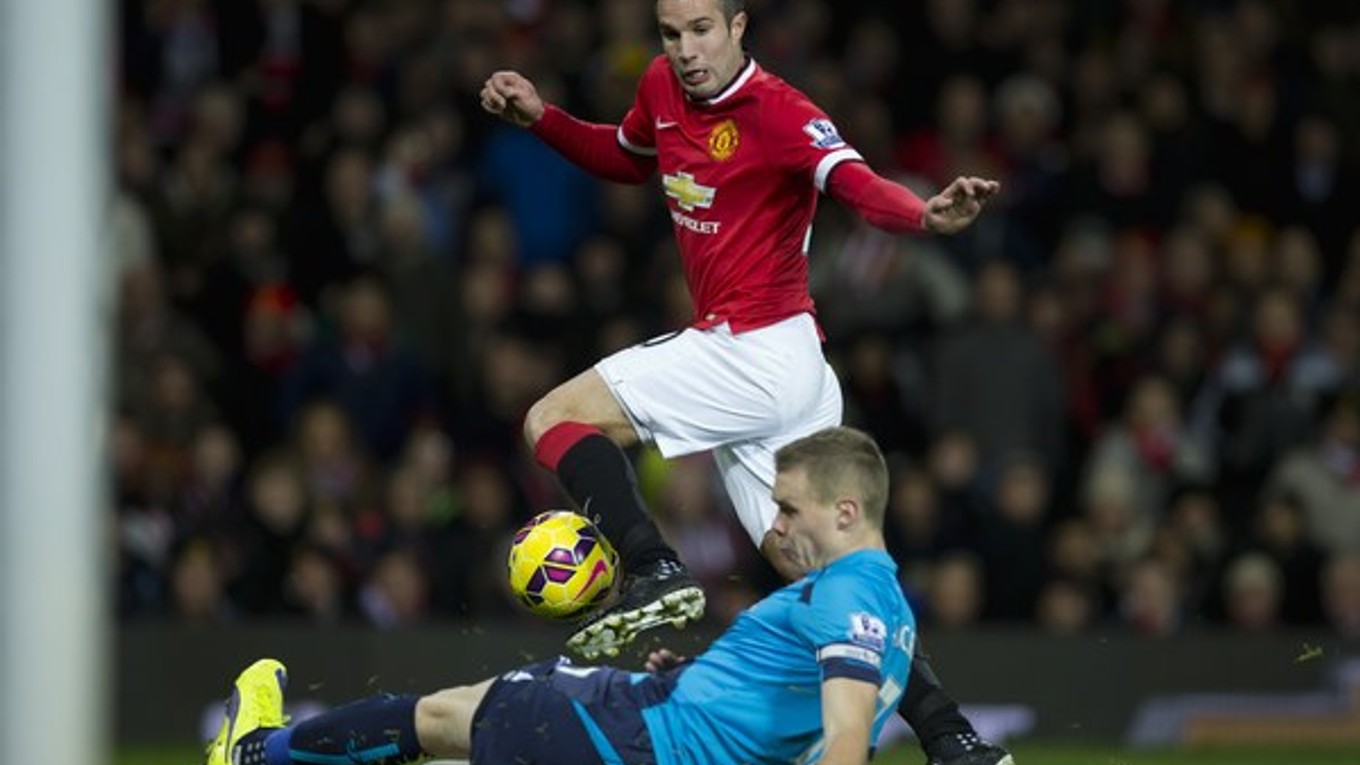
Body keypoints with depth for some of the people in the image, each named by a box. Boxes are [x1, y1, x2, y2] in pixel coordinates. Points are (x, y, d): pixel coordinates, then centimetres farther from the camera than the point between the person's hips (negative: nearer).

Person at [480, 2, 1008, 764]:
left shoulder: (778, 112, -16)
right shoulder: (662, 88, 9)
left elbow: (859, 184, -33)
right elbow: (628, 158, 31)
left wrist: (927, 215, -52)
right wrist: (540, 117, 18)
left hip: (757, 352, -9)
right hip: (773, 374, 9)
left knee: (554, 420, -5)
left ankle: (653, 572, -17)